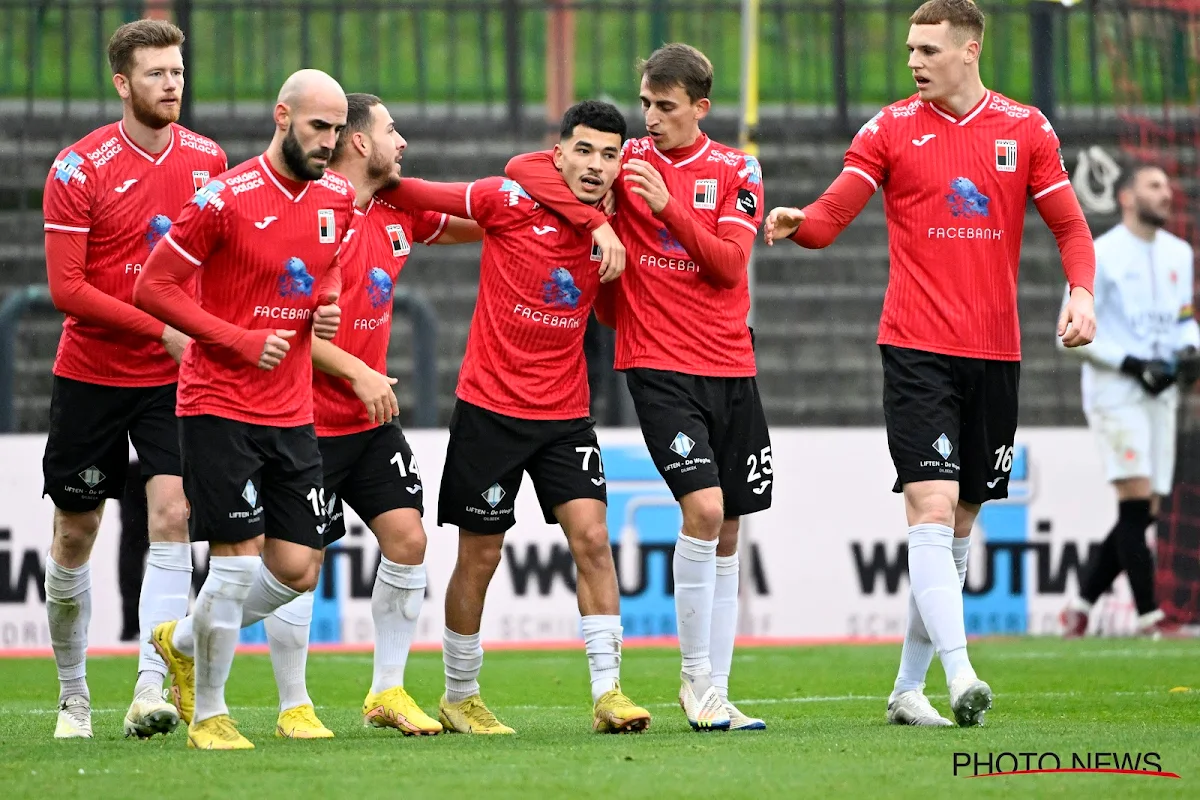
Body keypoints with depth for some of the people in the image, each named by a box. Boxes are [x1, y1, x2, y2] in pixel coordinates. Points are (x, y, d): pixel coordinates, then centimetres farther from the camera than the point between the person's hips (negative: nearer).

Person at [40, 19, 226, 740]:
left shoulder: (208, 160, 1)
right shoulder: (80, 168, -11)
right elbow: (66, 288, -15)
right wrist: (161, 328, -20)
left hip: (173, 380, 2)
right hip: (91, 375, -2)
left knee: (171, 517, -16)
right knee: (75, 537, 6)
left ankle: (151, 691, -20)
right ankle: (73, 693, 24)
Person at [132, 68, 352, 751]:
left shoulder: (337, 197, 6)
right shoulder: (225, 200, -14)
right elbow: (154, 288, -11)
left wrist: (329, 304, 3)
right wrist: (242, 341, -17)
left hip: (294, 413, 6)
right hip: (219, 406, -6)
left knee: (298, 569, 3)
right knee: (239, 559, -9)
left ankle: (184, 641, 28)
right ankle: (208, 714, 8)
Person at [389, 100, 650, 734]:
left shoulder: (611, 231, 1)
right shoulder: (511, 202, -11)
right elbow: (416, 196, -3)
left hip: (565, 414, 3)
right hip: (489, 407, -3)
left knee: (592, 538, -12)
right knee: (478, 557, 5)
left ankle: (608, 693, -12)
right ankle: (458, 698, 21)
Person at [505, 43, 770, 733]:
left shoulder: (736, 170, 4)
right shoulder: (628, 160, 1)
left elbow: (729, 263, -6)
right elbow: (525, 168, -5)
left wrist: (667, 207, -18)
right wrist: (599, 224, -15)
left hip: (731, 365, 3)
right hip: (658, 365, -3)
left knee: (726, 533, 6)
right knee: (704, 507, -19)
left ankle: (716, 694, 13)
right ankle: (696, 680, -8)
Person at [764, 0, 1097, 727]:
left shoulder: (1026, 130, 5)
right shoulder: (892, 129, 1)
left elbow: (1070, 227, 8)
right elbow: (832, 215, -4)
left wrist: (1081, 293, -10)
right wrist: (796, 224, -26)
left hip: (996, 352, 3)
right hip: (918, 348, -3)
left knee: (962, 521, 8)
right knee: (931, 507, -17)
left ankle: (909, 687, 17)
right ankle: (959, 677, -24)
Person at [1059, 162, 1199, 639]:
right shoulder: (1100, 255, -7)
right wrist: (1133, 364, -16)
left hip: (1160, 392, 7)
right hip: (1114, 389, -7)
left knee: (1146, 512, 4)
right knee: (1137, 502, -15)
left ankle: (1082, 603, 16)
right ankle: (1149, 615, -15)